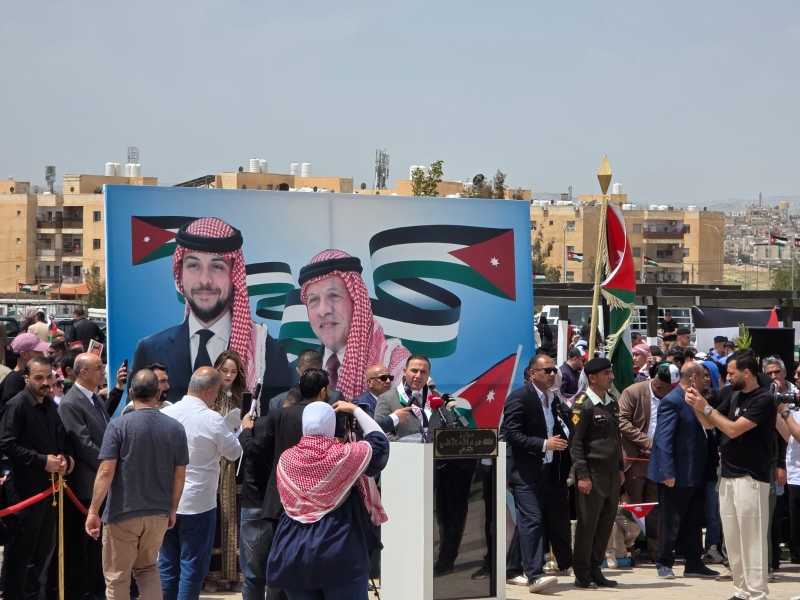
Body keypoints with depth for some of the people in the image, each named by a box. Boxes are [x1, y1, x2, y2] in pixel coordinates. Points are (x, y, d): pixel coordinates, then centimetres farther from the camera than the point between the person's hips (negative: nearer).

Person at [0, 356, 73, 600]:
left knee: (45, 545, 17)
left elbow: (61, 439, 17)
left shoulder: (51, 405, 9)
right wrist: (42, 461, -22)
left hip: (50, 485, 8)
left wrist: (65, 458, -5)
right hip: (26, 488, -8)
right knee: (21, 547, 2)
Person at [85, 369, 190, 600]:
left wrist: (93, 511, -11)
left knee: (117, 577, 7)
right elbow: (179, 475, 4)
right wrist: (173, 509, 17)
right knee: (148, 568, 22)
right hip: (159, 513, 4)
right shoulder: (176, 428, 0)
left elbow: (106, 472, -16)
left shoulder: (118, 426, -11)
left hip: (123, 512, -4)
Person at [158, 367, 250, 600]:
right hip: (198, 503, -5)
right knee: (192, 565, 4)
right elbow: (234, 452, 0)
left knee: (167, 563, 13)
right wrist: (246, 429, 17)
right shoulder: (212, 419, -14)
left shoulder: (164, 414, -1)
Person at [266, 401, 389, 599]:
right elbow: (379, 441, 9)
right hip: (341, 554, -3)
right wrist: (355, 410, 19)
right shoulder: (345, 455, -8)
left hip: (294, 555, 3)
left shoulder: (286, 459, 1)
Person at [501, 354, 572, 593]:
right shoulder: (519, 398, -8)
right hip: (528, 472, -7)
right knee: (531, 521, -11)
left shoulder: (555, 401, 16)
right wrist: (544, 444, -21)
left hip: (553, 471, 7)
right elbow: (511, 434, -16)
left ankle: (567, 563, 35)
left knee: (559, 519, 15)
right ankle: (534, 575, -13)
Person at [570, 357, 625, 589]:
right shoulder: (583, 404, -9)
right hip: (593, 473, -7)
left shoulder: (612, 403, 13)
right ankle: (582, 573, 7)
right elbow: (575, 442, -12)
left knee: (606, 523, 9)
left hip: (612, 473, 7)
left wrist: (620, 468, 17)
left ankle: (595, 569, 18)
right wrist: (582, 475, -17)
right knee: (587, 524, -1)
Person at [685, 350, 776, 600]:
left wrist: (707, 407, -13)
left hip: (750, 478, -8)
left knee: (751, 539, -6)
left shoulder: (763, 399, -13)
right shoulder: (734, 396, 11)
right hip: (728, 476, 8)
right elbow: (709, 424, 17)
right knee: (733, 539, 11)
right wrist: (696, 406, -1)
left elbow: (733, 429, -19)